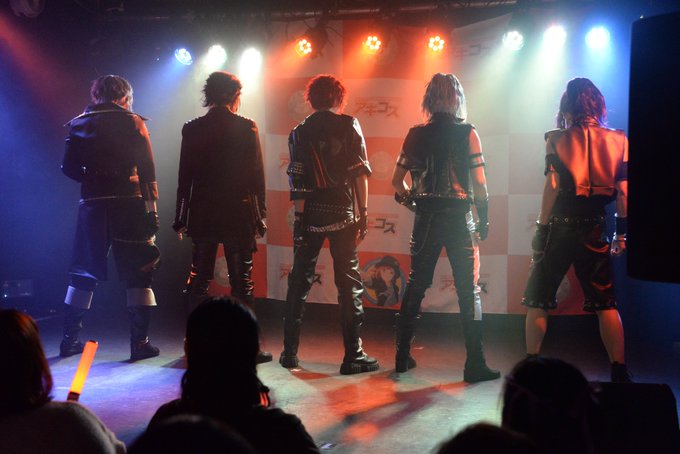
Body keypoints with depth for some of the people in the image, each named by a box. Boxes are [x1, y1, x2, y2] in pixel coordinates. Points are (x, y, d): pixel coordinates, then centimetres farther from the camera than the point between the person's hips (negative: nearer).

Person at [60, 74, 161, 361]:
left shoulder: (78, 123, 10)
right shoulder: (132, 122, 1)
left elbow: (69, 168, 6)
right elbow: (147, 170, -6)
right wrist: (151, 208, -5)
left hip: (92, 204, 4)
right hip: (128, 204, -3)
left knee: (84, 273, 14)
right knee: (138, 272, 2)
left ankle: (69, 339, 17)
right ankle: (140, 342, -2)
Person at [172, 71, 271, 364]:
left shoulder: (192, 129, 2)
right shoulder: (246, 128, -5)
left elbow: (185, 178, 4)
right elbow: (257, 175, -5)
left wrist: (181, 218, 10)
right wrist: (261, 215, 1)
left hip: (202, 216, 2)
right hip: (239, 215, -2)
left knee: (199, 281, 11)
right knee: (242, 282, 2)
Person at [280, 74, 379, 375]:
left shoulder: (300, 132, 6)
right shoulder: (349, 125, 1)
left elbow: (296, 181, 1)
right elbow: (360, 172, -5)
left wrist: (299, 216, 3)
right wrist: (363, 213, -1)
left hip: (310, 215, 2)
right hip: (342, 214, -2)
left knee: (299, 283, 11)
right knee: (349, 283, 3)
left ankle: (290, 352, 15)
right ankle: (353, 356, 3)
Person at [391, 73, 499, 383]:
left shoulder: (416, 135, 3)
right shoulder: (467, 134, -7)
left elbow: (397, 181, 5)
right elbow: (479, 184, -9)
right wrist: (484, 220, 2)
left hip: (426, 218, 3)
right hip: (458, 218, -3)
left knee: (415, 286, 14)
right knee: (469, 291, 3)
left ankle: (402, 356, 21)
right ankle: (475, 365, 4)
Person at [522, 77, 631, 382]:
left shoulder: (558, 139, -4)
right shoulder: (618, 141, 3)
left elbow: (552, 187, -8)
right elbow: (623, 191, 1)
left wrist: (541, 228, -3)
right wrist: (621, 233, 7)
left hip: (560, 228, -2)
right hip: (595, 230, 2)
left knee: (538, 300, 8)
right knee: (605, 303, 11)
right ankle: (619, 372, 8)